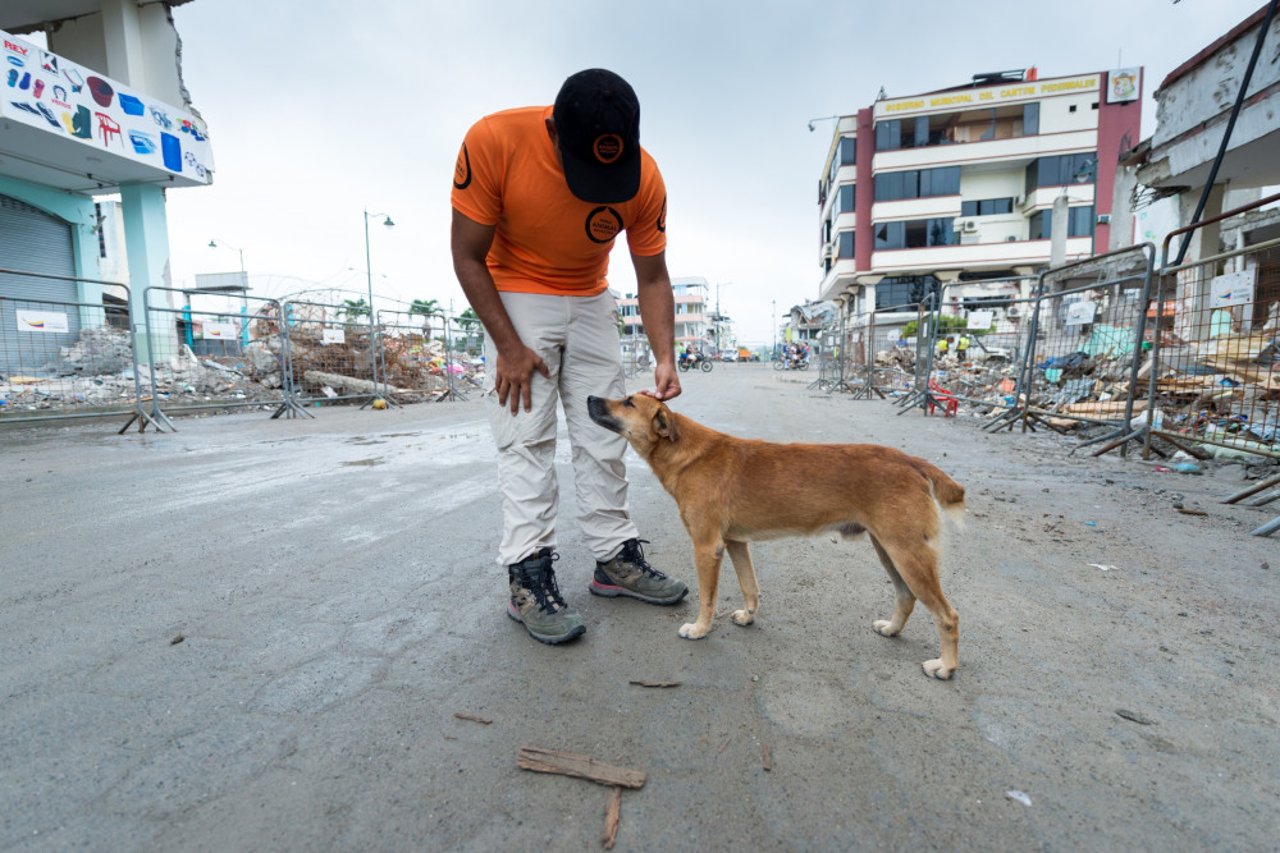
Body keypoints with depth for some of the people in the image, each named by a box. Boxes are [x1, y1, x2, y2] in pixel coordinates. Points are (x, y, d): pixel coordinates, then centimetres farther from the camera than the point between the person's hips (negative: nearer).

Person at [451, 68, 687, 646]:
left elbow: (652, 278, -11)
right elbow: (467, 256, -17)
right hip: (515, 299, -3)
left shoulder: (645, 178, -18)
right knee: (526, 436, -10)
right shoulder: (492, 142, -25)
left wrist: (664, 358, -24)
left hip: (591, 303, 3)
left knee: (604, 436, 2)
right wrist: (508, 345, -20)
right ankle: (528, 576, -5)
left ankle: (615, 558, 12)